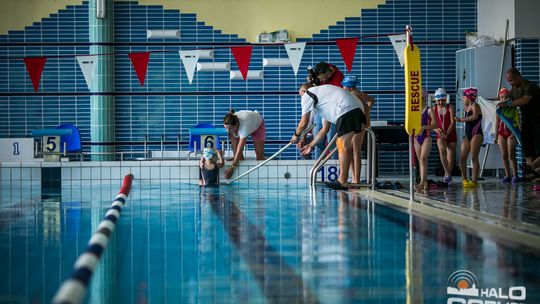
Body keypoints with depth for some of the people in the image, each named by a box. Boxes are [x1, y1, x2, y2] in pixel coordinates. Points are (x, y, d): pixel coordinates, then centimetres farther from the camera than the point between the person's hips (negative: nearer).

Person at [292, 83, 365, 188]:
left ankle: (342, 181, -7)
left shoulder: (307, 94, 12)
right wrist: (311, 145, 43)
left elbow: (304, 123, 6)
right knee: (355, 150, 8)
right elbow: (325, 129, 36)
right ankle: (356, 181, 8)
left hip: (347, 109, -9)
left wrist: (296, 135, 26)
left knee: (343, 147, -7)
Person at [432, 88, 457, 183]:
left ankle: (448, 175, 22)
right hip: (440, 135, 1)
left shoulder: (450, 108, -4)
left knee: (450, 156, 3)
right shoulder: (434, 109, 4)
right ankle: (447, 174, -31)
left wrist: (446, 133, -19)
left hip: (451, 134, 0)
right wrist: (437, 129, -18)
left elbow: (453, 123, -10)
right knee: (442, 151, -26)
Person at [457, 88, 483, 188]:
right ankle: (464, 179, 6)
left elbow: (475, 116, -25)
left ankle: (474, 181, -8)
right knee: (462, 158, 0)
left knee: (474, 158, -9)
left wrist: (462, 119, -22)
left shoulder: (475, 106, -8)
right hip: (467, 134, 8)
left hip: (476, 134, -8)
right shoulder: (466, 107, 14)